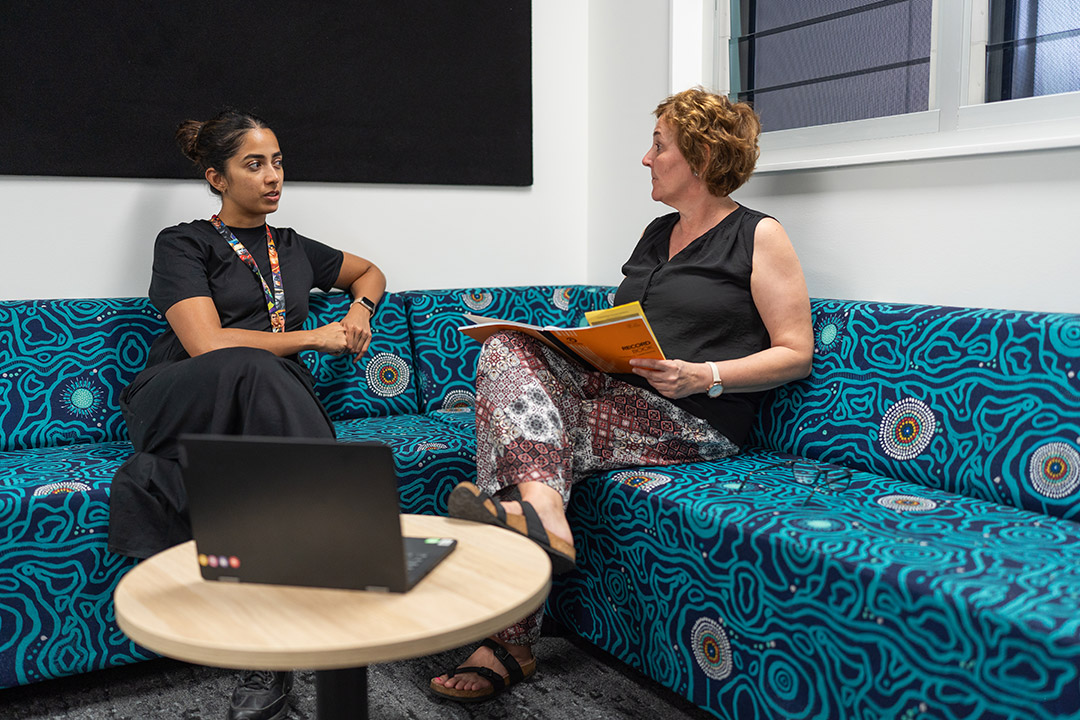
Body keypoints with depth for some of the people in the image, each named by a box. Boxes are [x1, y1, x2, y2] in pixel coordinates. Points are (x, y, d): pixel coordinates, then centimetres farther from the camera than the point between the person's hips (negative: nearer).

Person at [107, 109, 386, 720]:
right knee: (257, 372, -39)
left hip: (268, 399, 4)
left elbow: (370, 272, 42)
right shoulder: (184, 245, 8)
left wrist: (359, 309, 18)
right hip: (181, 401, -3)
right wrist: (313, 338, -3)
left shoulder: (293, 249, 25)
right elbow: (206, 344, -9)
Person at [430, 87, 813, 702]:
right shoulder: (657, 232, 25)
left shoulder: (759, 236, 2)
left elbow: (796, 352, -4)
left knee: (516, 438, -24)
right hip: (613, 389, 7)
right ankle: (541, 513, -36)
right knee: (506, 350, -20)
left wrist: (705, 376, -18)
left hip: (694, 420, -7)